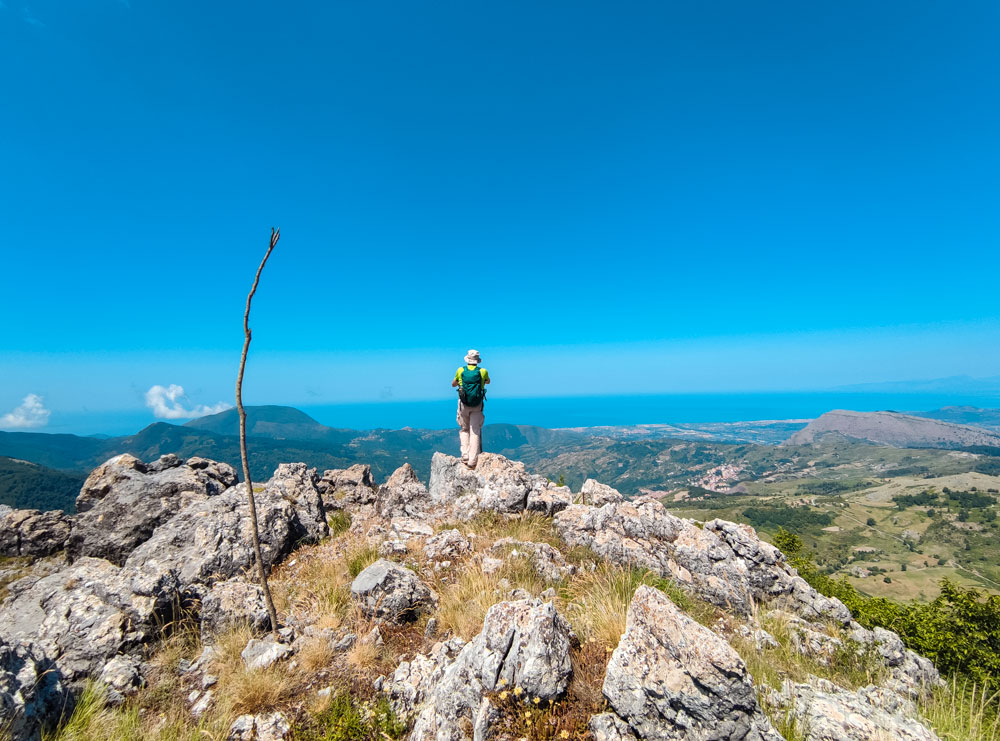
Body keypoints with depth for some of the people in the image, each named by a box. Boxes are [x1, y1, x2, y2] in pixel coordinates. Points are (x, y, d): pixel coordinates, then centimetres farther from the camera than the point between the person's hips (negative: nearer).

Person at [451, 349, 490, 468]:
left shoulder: (460, 370, -2)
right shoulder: (483, 371, -2)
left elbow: (453, 384, 16)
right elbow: (488, 382, 22)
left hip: (463, 404, 1)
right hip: (477, 405, 0)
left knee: (464, 430, 16)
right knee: (475, 432, 3)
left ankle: (465, 456, 5)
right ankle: (472, 461, -3)